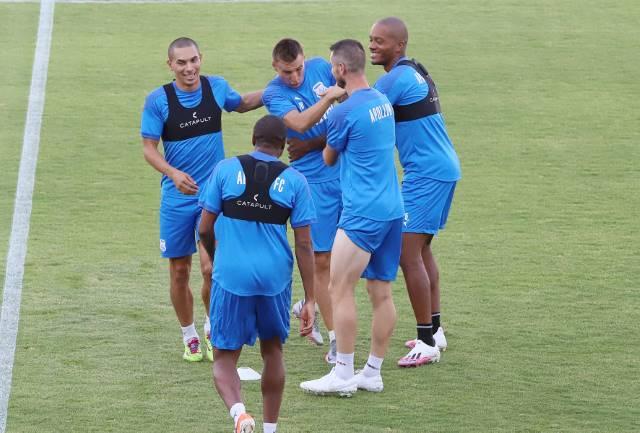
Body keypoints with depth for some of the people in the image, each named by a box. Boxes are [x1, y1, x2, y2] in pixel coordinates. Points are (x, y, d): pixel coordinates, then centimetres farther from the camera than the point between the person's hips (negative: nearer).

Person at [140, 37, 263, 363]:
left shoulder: (216, 88, -1)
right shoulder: (158, 100, -9)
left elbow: (241, 104, 22)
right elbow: (149, 148, -9)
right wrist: (174, 173, -25)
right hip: (176, 198, 0)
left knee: (211, 268, -10)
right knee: (179, 272, 7)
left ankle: (213, 330, 15)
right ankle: (189, 337, 27)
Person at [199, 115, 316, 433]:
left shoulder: (226, 169, 0)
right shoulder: (294, 181, 1)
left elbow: (205, 230, 2)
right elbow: (304, 245, -1)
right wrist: (310, 300, 4)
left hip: (231, 276, -1)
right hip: (275, 277, 1)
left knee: (224, 357, 7)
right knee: (272, 350, 22)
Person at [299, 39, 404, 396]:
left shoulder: (344, 112, -13)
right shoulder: (384, 102, 12)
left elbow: (329, 159, 4)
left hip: (363, 214, -9)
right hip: (393, 209, 9)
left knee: (340, 290, -4)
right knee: (381, 292, 9)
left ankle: (343, 375, -4)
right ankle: (373, 373, 14)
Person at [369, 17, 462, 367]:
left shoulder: (395, 79, -16)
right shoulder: (415, 72, 14)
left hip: (426, 175, -10)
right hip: (443, 168, 10)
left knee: (408, 254, -9)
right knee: (421, 251, 18)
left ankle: (427, 343, -8)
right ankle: (434, 331, 25)